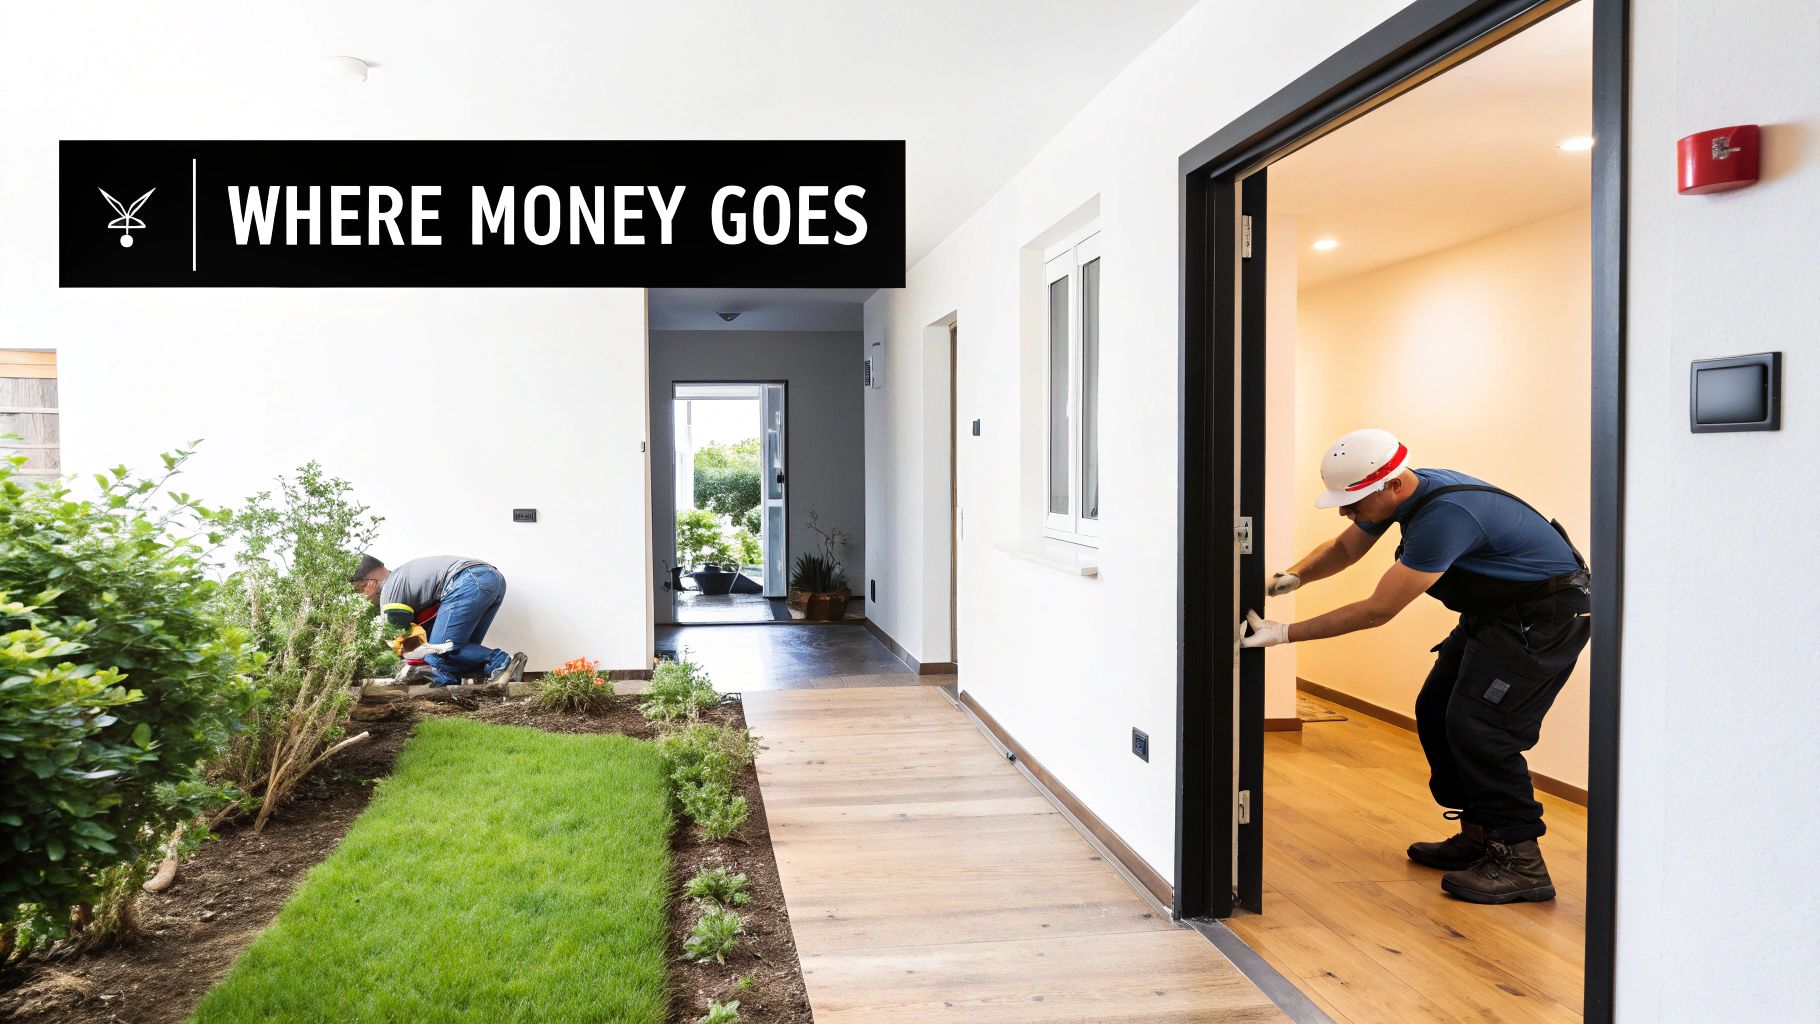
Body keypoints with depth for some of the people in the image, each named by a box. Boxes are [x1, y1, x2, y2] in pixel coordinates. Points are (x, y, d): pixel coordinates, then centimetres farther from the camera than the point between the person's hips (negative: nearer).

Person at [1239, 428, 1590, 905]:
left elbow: (1377, 610, -31)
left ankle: (1520, 861, -6)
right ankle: (1478, 836, 20)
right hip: (1495, 610, 10)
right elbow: (1344, 549, 12)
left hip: (1548, 614, -10)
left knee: (1476, 724, -16)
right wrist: (1292, 576, -8)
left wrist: (1283, 633, -28)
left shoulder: (1445, 515, -34)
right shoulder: (1404, 492, -4)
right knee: (1435, 713, 9)